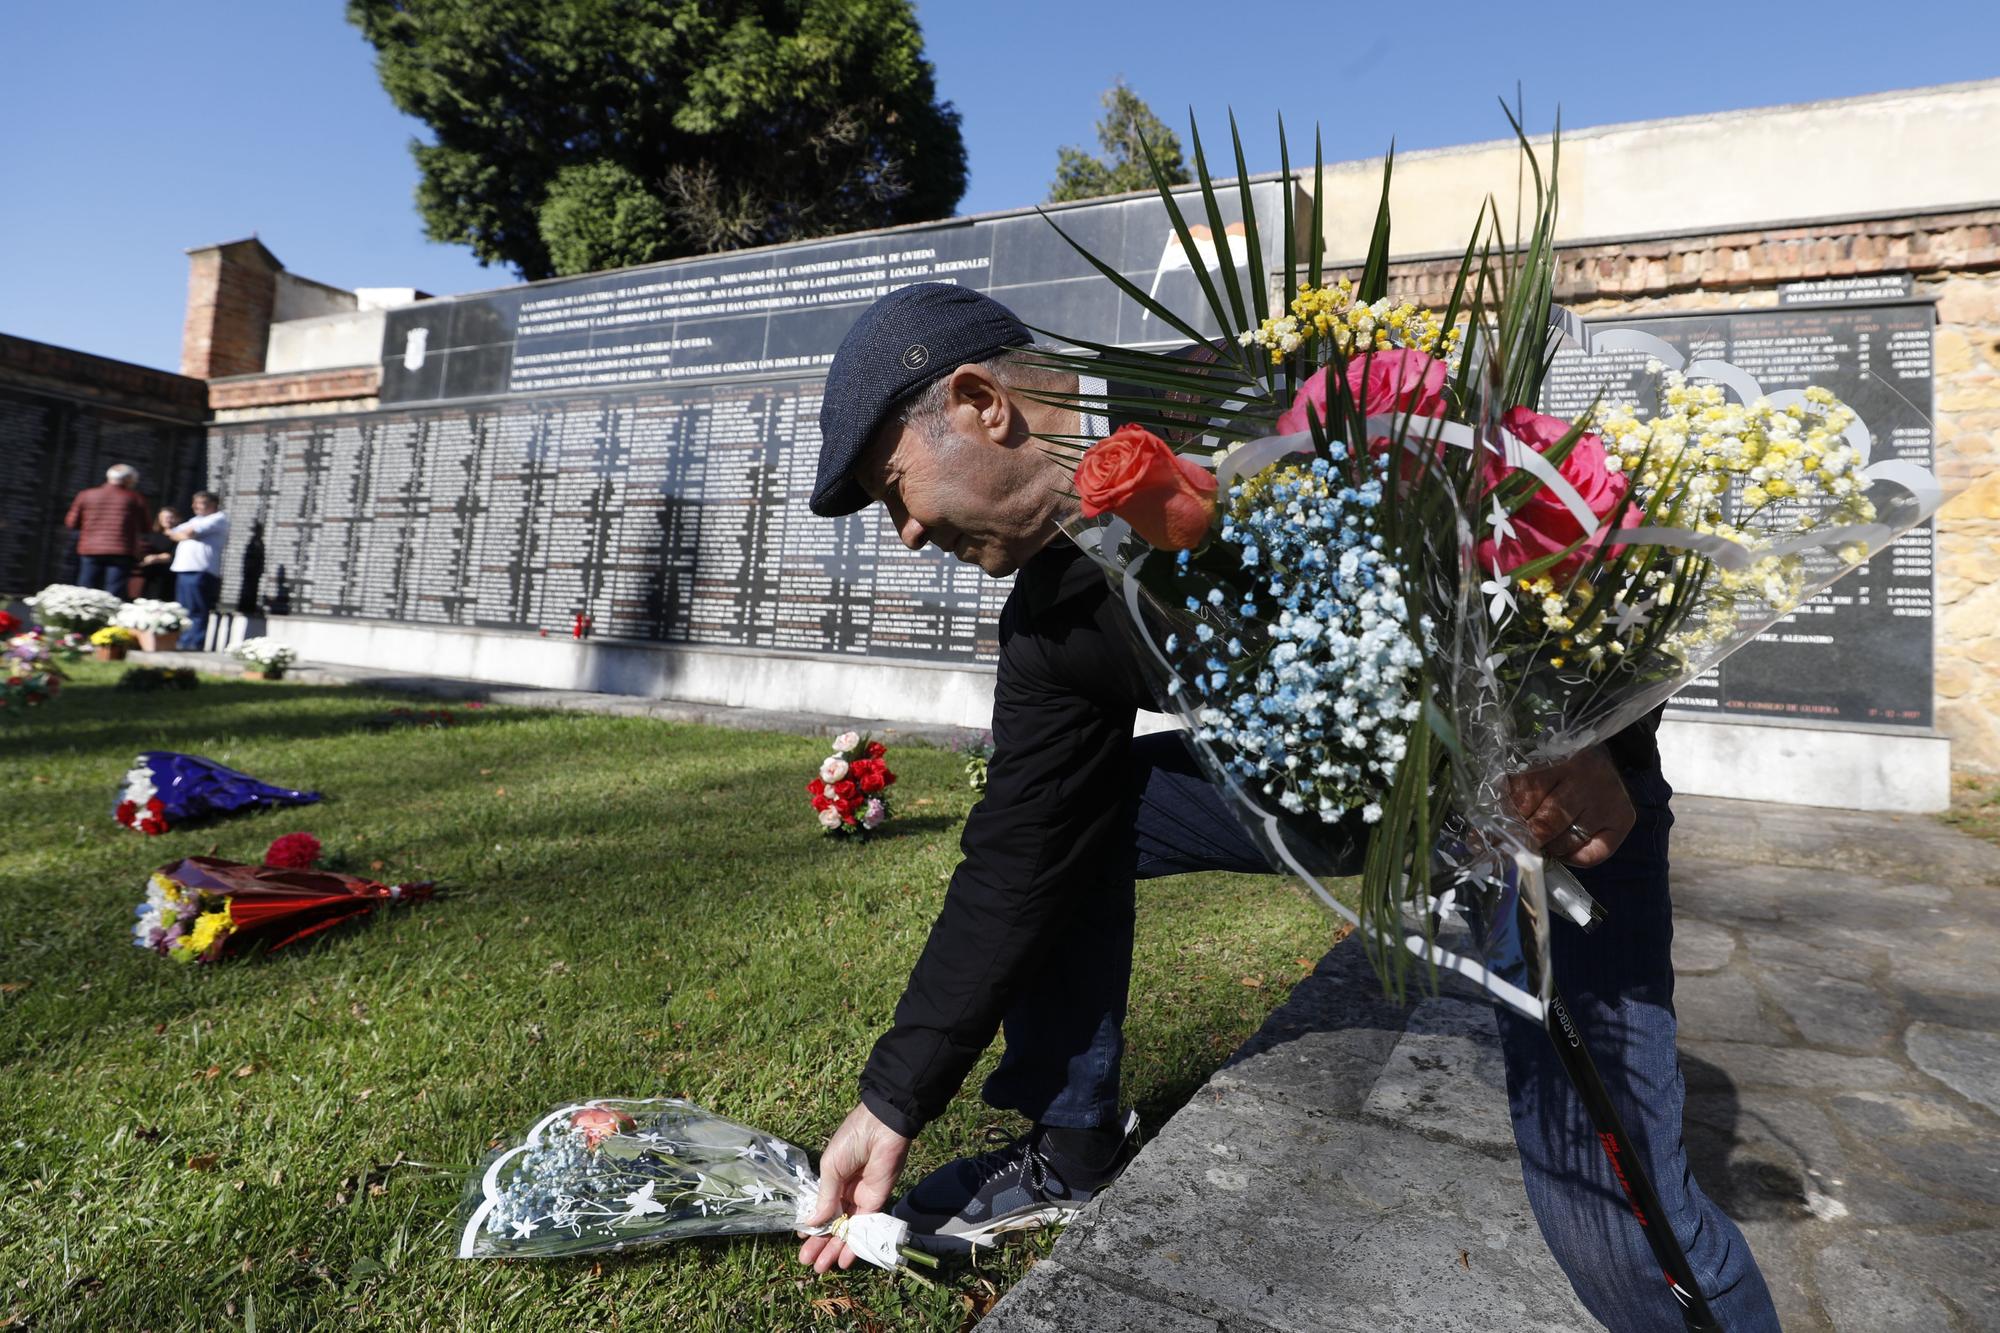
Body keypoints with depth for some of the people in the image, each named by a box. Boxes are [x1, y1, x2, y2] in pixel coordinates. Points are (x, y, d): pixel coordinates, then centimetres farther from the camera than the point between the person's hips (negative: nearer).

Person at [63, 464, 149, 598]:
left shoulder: (86, 495, 9)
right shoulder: (136, 499, 2)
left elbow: (71, 523, 12)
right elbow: (144, 528, 6)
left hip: (90, 551, 3)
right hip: (121, 552, -3)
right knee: (114, 597, -5)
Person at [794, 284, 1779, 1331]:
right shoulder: (1053, 620, -5)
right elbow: (1014, 862, -3)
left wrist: (1583, 737, -30)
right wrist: (893, 1102, -1)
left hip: (1558, 787, -6)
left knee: (1608, 1195, -16)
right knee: (1054, 828, 1)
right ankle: (1068, 1151, 17)